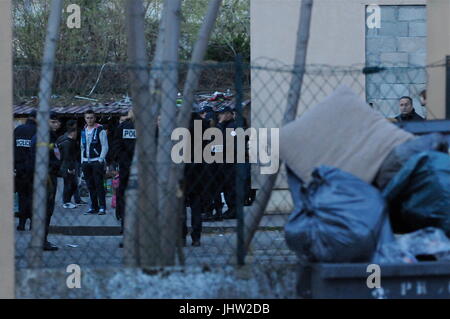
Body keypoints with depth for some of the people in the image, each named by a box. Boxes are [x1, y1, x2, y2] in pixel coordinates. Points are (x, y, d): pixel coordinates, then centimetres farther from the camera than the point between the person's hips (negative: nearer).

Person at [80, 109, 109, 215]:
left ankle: (102, 207, -9)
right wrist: (82, 161, 13)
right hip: (86, 162, 6)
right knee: (90, 186, 6)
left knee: (99, 185, -9)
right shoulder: (83, 131, 15)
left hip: (97, 161, -6)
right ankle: (94, 207, 10)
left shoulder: (100, 130, -3)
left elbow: (105, 147, -5)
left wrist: (100, 160, -12)